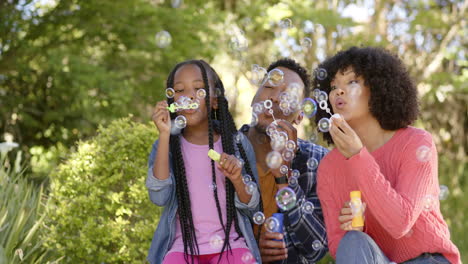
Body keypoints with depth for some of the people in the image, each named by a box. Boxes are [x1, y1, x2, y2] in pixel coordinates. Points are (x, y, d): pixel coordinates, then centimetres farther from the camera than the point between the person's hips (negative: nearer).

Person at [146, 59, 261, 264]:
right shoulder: (168, 145, 5)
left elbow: (251, 206, 6)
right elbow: (159, 197, -13)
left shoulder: (237, 143, 5)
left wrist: (237, 178, -15)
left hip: (230, 244, 0)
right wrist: (164, 135, -16)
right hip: (182, 246, 0)